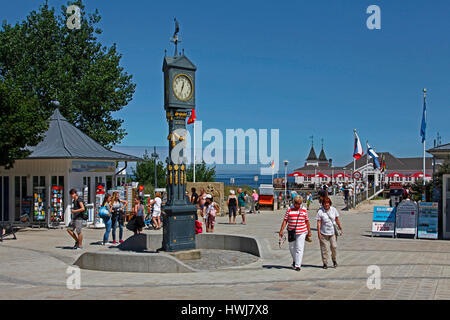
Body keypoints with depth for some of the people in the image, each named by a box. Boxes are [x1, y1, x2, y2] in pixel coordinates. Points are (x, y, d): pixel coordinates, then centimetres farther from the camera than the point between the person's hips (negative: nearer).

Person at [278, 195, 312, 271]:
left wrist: (309, 232, 9)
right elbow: (285, 220, 0)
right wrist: (281, 230, -7)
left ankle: (298, 265, -1)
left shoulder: (304, 210, 4)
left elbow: (307, 221, 9)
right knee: (292, 247, 12)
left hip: (301, 232, -1)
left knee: (299, 249, -5)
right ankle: (295, 260, 37)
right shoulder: (289, 210, 2)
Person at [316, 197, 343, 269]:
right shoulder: (320, 211, -8)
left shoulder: (334, 210, 2)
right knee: (324, 248, 1)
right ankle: (325, 263, 14)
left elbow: (337, 220, 13)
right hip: (323, 233, -2)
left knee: (334, 247, -1)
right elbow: (319, 222, -8)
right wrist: (318, 232, -13)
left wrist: (340, 228, 15)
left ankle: (334, 260, 24)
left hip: (332, 232, 2)